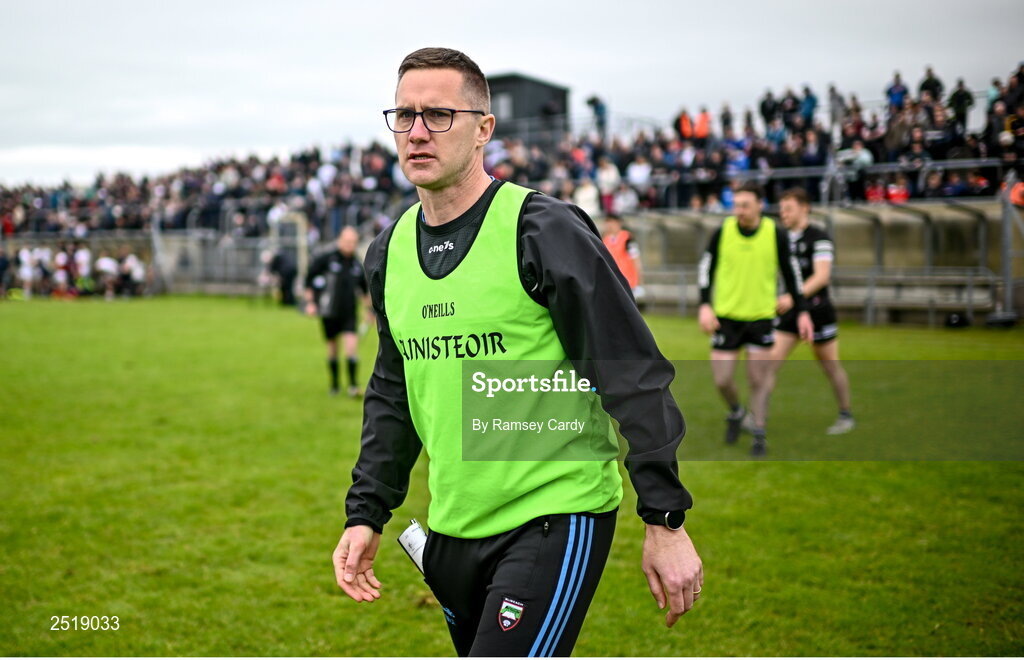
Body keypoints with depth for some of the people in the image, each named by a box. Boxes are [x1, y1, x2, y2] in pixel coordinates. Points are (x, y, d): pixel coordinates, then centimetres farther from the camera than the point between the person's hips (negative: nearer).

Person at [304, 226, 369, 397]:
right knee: (332, 348, 7)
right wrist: (310, 302, -4)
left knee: (352, 344, -13)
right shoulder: (326, 259, -7)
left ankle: (353, 385, -8)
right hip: (329, 312, -2)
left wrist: (368, 309, 23)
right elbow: (309, 277, -1)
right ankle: (334, 385, 23)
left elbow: (364, 288, 20)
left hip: (349, 313, 2)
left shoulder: (357, 264, 5)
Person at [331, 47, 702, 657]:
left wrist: (666, 522, -14)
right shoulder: (389, 252, 8)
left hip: (555, 521, -7)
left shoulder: (545, 234, -13)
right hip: (451, 531, 7)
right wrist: (366, 513, 13)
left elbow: (634, 379, -12)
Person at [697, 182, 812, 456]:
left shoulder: (776, 234, -5)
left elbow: (790, 272, 5)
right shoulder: (722, 231, -5)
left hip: (761, 317, 0)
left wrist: (802, 312, 3)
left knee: (759, 380, 1)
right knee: (722, 380, -1)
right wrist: (705, 306, -8)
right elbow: (705, 268, 3)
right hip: (726, 316, 0)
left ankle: (759, 434, 17)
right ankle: (735, 412, 31)